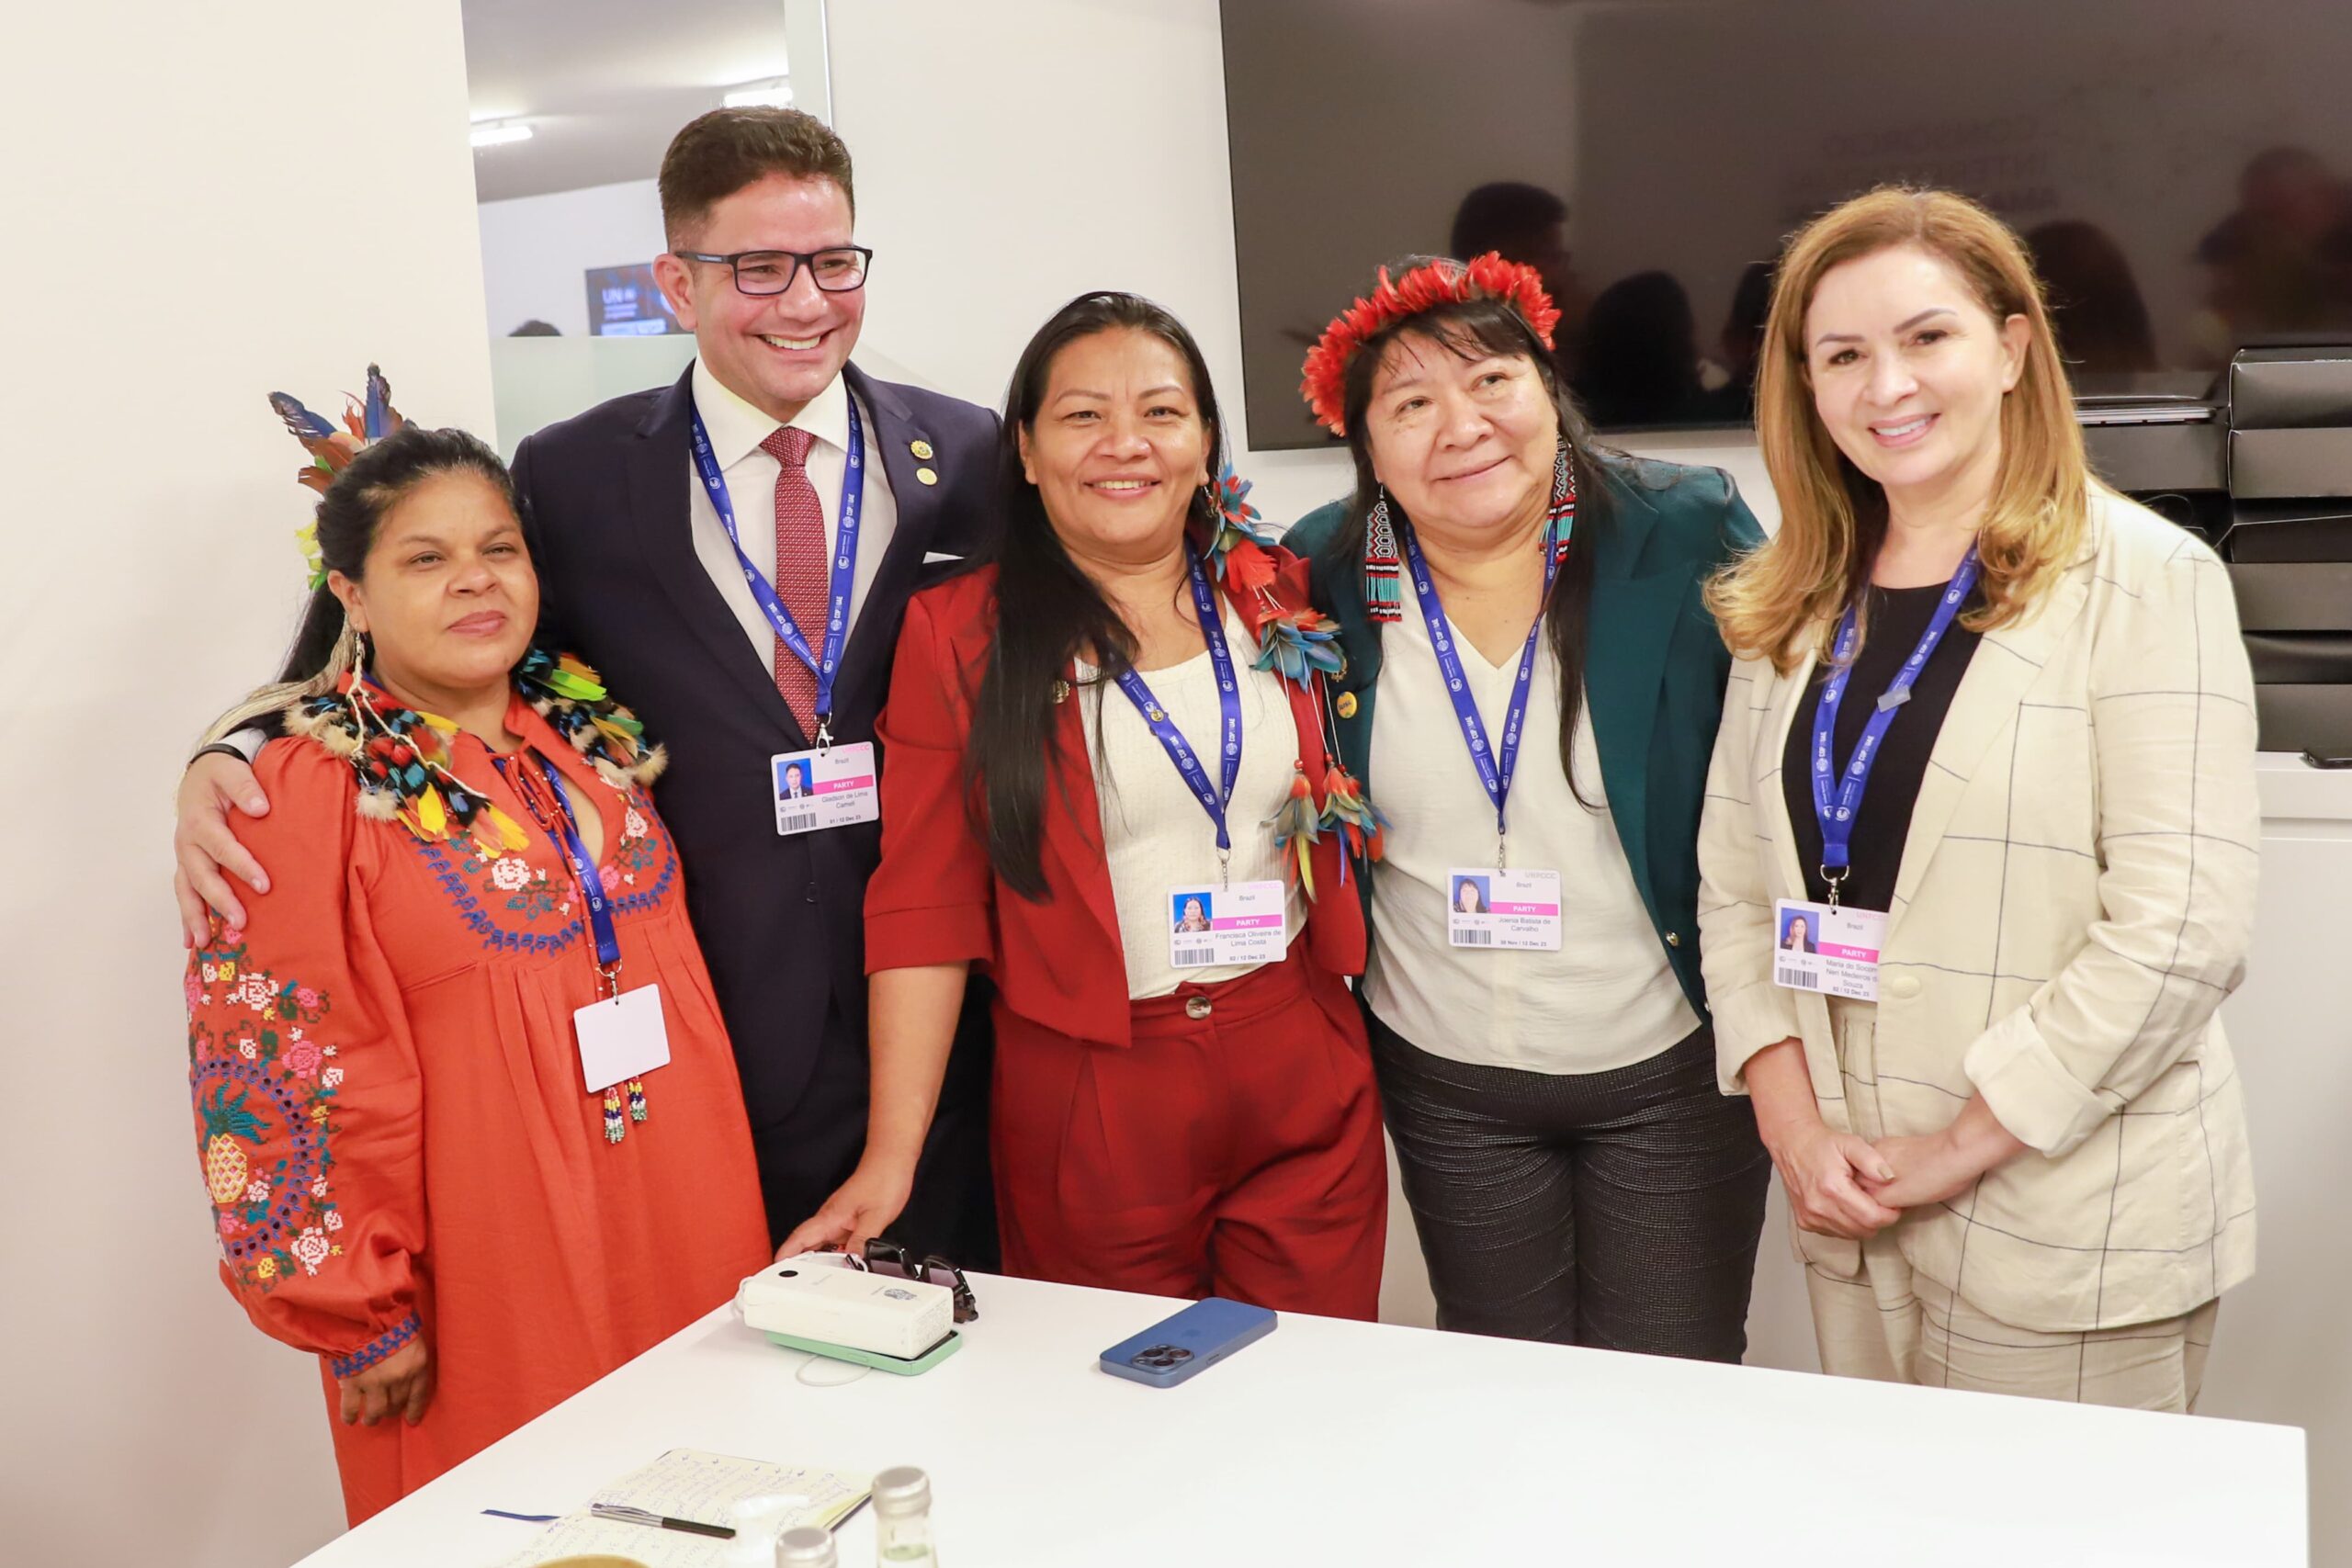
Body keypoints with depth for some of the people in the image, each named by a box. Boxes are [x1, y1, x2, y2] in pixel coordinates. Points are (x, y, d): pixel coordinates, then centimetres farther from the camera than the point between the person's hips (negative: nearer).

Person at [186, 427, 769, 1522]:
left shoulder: (594, 736, 7)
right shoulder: (307, 792, -11)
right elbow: (283, 1074, -12)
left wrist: (730, 1213, 15)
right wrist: (362, 1316, -11)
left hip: (688, 1244, 5)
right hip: (495, 1300, -5)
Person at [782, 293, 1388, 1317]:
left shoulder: (1279, 599, 4)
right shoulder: (958, 636, -4)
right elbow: (924, 901, -6)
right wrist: (890, 1158, -11)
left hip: (1304, 1078, 3)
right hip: (1087, 1100, -2)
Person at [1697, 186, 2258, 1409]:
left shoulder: (2143, 583, -9)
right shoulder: (1795, 603, 8)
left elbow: (2178, 931, -16)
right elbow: (1734, 881, 6)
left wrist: (1958, 1147, -14)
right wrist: (1795, 1124, -6)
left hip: (2067, 1239, -5)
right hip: (1855, 1217, 5)